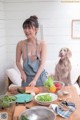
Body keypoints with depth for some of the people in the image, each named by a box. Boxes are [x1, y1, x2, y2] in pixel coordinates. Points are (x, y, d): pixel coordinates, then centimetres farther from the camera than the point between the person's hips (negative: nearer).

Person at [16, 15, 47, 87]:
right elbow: (18, 61, 5)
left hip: (40, 77, -1)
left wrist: (35, 80, -22)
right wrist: (22, 73, -11)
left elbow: (42, 64, -14)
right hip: (27, 78, 1)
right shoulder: (20, 44, -7)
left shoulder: (42, 44, -12)